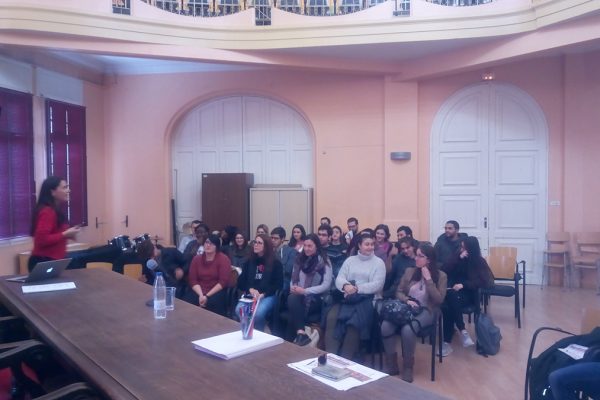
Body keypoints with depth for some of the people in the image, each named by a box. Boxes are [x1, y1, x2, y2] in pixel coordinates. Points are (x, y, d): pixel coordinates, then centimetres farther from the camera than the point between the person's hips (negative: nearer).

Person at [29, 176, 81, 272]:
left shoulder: (55, 211, 13)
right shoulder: (47, 212, -17)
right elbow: (42, 240, -24)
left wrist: (67, 234, 9)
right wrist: (65, 234, -20)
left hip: (53, 261, 10)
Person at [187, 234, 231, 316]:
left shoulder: (223, 259, -3)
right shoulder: (196, 259, 10)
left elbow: (223, 282, -10)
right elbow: (193, 280, 3)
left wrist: (207, 296, -17)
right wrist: (201, 295, -14)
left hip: (216, 292, -3)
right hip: (199, 292, 3)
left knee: (212, 303, -34)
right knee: (192, 301, -27)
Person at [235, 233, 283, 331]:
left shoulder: (275, 263, 4)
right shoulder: (249, 262, 17)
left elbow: (278, 284, -1)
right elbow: (241, 281, 12)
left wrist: (263, 294, -14)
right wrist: (250, 289, -10)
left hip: (268, 296, -3)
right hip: (250, 294, 3)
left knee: (258, 313, -34)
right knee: (239, 310, -29)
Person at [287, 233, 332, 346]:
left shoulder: (324, 262, 0)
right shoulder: (300, 260, 16)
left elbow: (326, 285, -9)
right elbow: (293, 279, 16)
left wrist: (305, 291, -16)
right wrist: (293, 288, -8)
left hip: (316, 299, -4)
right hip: (299, 296, 4)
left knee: (293, 299, -32)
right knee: (292, 298, -31)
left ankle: (300, 334, -29)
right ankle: (301, 333, -34)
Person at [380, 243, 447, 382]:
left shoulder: (440, 275, 1)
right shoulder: (409, 272, 11)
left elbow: (438, 300, -9)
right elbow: (399, 292, 12)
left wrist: (428, 279, -12)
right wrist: (407, 300, -10)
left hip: (426, 311, -3)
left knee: (407, 329, -36)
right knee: (385, 326, -27)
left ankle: (408, 367, -14)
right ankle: (392, 365, -11)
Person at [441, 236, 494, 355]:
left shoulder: (480, 262, 2)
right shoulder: (457, 257, 11)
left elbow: (484, 282, -9)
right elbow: (444, 271, 0)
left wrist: (463, 285, -19)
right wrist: (459, 258, -8)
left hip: (468, 294, -3)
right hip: (452, 292, 3)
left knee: (448, 307, -37)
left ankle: (447, 343, -34)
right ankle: (463, 331, -32)